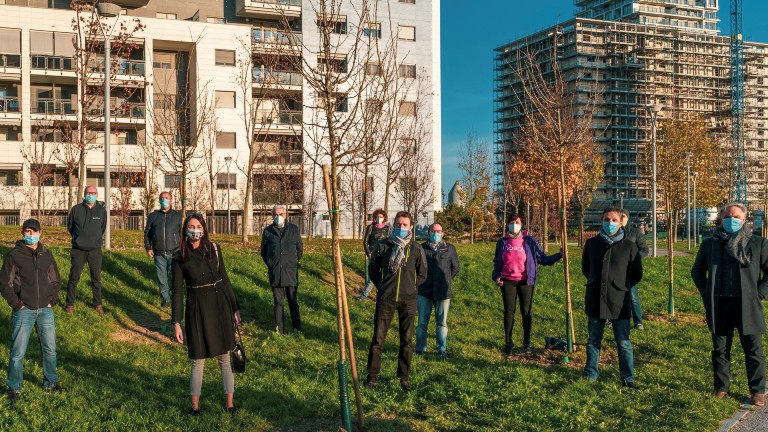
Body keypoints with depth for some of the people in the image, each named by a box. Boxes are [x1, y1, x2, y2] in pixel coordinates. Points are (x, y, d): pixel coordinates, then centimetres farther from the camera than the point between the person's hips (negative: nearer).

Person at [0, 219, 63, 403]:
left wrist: (52, 300, 5)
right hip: (23, 311, -4)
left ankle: (50, 382, 25)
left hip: (45, 310, 4)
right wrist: (17, 304, -9)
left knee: (50, 349, 9)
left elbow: (56, 280, 17)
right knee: (18, 352, -1)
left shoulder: (47, 255, 9)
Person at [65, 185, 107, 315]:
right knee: (74, 278, 5)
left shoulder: (102, 210, 1)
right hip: (78, 250, -1)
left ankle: (98, 303, 18)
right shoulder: (76, 209, -4)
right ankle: (70, 304, 15)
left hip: (95, 250, 1)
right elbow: (69, 226, 11)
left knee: (96, 278, 7)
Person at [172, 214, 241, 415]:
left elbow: (224, 278, 9)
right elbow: (177, 291, -2)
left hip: (220, 305, 2)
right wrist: (176, 322, -5)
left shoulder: (214, 249, 3)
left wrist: (235, 307, 10)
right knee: (198, 360, 5)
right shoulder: (180, 257, -4)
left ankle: (230, 404, 17)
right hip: (197, 308, -2)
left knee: (224, 358, 8)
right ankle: (195, 406, 20)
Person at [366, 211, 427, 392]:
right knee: (378, 339, 3)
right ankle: (372, 375, 16)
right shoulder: (383, 246, -1)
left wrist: (409, 287, 5)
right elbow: (373, 270, 10)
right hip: (385, 299, -1)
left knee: (406, 340, 9)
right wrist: (382, 286, 7)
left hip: (408, 300, 1)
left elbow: (422, 275, 12)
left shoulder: (417, 249, 1)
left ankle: (404, 376, 22)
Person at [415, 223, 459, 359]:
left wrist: (446, 280, 10)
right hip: (424, 291, 0)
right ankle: (420, 349, 14)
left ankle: (442, 349, 17)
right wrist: (422, 280, 8)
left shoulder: (450, 249, 4)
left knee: (442, 323, 7)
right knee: (422, 322, 4)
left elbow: (455, 268, 13)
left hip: (443, 292, 0)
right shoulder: (421, 248, 2)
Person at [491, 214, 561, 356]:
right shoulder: (502, 242, 5)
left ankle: (527, 343, 18)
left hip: (525, 281, -1)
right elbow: (497, 262, 12)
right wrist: (496, 276, -2)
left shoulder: (530, 241, 0)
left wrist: (558, 256, -12)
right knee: (509, 312, 6)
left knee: (526, 312, 5)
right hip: (507, 282, 1)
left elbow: (542, 258, 0)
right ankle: (508, 344, 15)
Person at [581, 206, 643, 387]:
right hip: (595, 300, 3)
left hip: (619, 301, -3)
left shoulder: (629, 246, -4)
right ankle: (590, 374, 25)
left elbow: (637, 275, 7)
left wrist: (621, 287, 6)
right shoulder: (591, 243, 4)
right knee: (593, 340, 13)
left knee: (624, 343, 2)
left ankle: (628, 377, 14)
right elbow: (585, 268, 19)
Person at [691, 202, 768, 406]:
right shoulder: (709, 244, 6)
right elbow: (697, 271, 17)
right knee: (720, 350, 11)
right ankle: (721, 388, 22)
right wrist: (706, 293, 6)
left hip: (747, 306, -2)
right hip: (720, 306, 2)